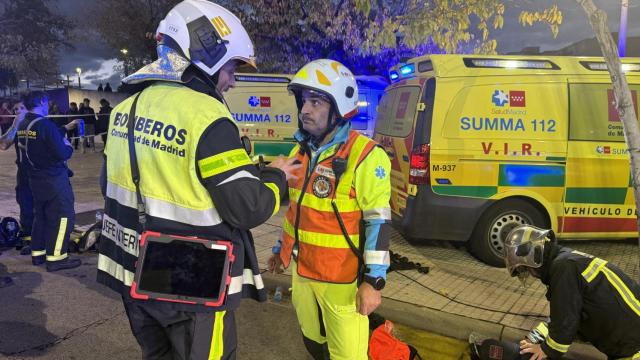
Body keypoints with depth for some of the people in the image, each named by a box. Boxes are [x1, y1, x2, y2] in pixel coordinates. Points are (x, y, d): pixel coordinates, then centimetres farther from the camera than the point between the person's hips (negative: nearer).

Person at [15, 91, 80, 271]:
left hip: (35, 179, 9)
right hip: (54, 179, -8)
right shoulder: (45, 125, -19)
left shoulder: (22, 126, 6)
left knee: (41, 215, 18)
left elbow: (23, 154, 15)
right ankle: (55, 258, -2)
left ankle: (37, 253, 25)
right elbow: (62, 154, -23)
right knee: (62, 216, -2)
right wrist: (68, 145, -2)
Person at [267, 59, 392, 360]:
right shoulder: (301, 151, 9)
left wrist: (373, 279, -20)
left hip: (342, 279, -7)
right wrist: (282, 249, 24)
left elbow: (378, 221, -18)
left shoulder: (364, 155, -17)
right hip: (302, 271, 8)